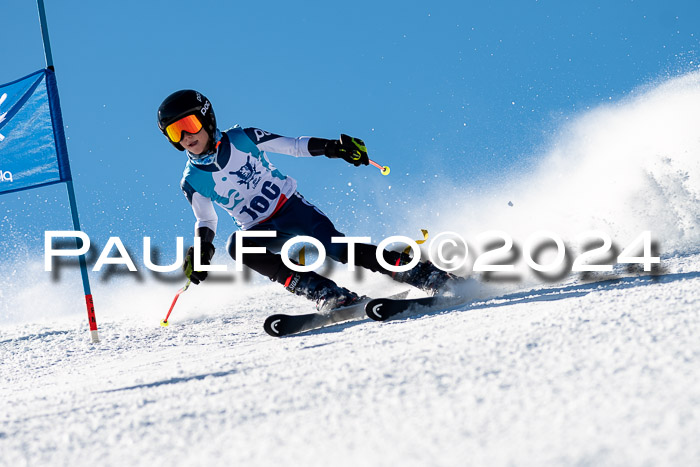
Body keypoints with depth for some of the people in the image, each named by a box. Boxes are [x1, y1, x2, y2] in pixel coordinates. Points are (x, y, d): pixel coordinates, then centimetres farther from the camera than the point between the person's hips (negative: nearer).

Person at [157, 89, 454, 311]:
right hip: (263, 231, 2)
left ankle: (424, 274, -23)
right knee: (236, 245, -32)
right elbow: (206, 221, 10)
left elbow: (293, 146, -2)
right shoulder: (193, 182, -4)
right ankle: (325, 293, -37)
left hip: (291, 206, -1)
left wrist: (332, 147, -15)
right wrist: (201, 251, -9)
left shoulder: (241, 139, -8)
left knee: (335, 246, -27)